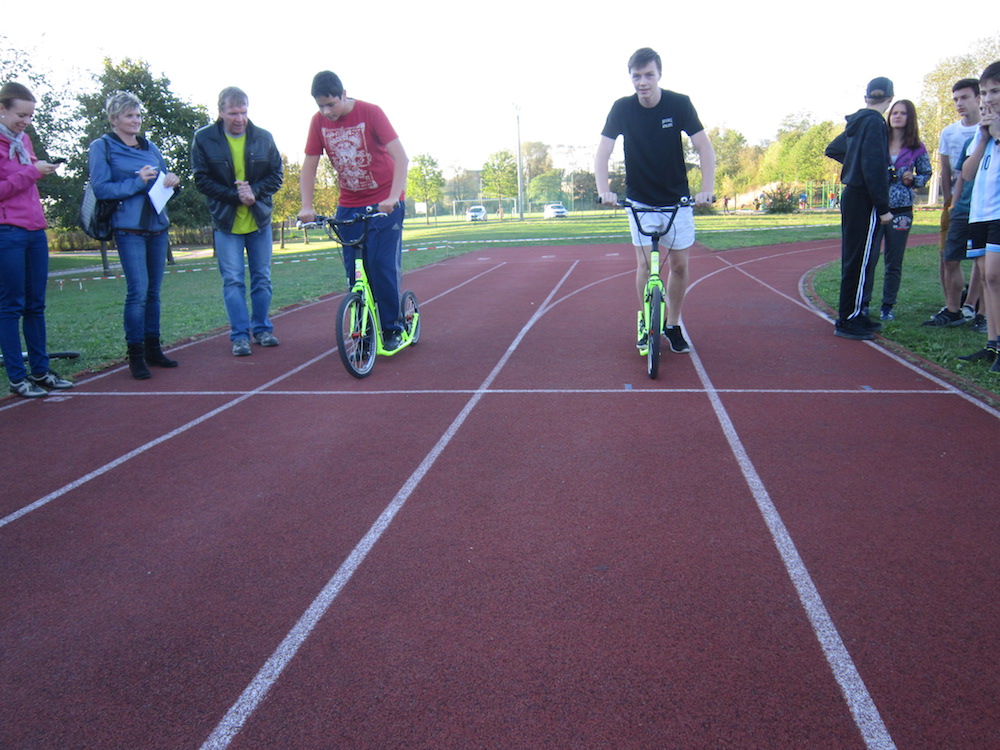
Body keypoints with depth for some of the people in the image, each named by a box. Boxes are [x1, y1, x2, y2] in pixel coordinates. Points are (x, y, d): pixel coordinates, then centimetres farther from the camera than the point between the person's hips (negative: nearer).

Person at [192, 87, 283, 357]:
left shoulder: (263, 138, 0)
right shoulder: (204, 139, -5)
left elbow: (276, 175, 3)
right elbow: (202, 180, -5)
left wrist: (255, 191, -15)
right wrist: (235, 196, -17)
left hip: (259, 220, 2)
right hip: (226, 222, -2)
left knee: (262, 277, 8)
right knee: (233, 280, -3)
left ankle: (261, 328, 21)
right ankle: (239, 335, 5)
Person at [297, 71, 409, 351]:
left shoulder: (370, 112, -14)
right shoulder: (319, 121, -2)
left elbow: (400, 156, -20)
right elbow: (309, 167, 1)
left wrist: (393, 197, -32)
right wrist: (306, 206, -12)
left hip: (385, 202, -4)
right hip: (349, 205, 4)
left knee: (383, 265, -11)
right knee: (354, 272, 1)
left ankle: (392, 328, 4)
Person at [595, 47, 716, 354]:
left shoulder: (679, 104, -11)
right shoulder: (622, 108, -10)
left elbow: (704, 147, -11)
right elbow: (602, 152, -13)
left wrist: (707, 188, -25)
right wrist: (603, 189, -31)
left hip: (678, 200, 1)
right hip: (640, 201, 0)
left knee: (679, 264, 2)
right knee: (644, 262, -8)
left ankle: (673, 325, 18)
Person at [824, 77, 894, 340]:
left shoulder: (857, 123, 13)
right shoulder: (874, 122, -14)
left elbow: (832, 149, 31)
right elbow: (873, 167, -21)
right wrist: (883, 208, -19)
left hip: (851, 195, 10)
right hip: (864, 199, -10)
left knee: (857, 259, 15)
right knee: (860, 261, -5)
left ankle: (856, 315, 24)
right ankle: (847, 321, -1)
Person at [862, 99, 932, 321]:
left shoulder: (917, 149, 5)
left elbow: (926, 174, 16)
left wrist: (912, 180, -4)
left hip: (901, 210, 1)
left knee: (894, 263, 5)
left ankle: (888, 306, 15)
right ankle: (863, 303, 5)